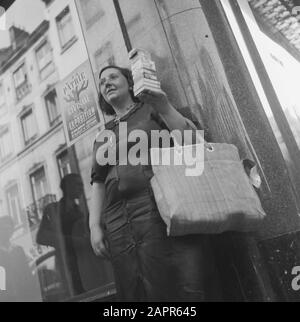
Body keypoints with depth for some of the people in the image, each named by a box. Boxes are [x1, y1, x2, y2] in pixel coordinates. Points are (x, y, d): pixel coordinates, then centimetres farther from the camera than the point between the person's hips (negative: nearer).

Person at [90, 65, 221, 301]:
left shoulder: (151, 108, 15)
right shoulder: (102, 138, 26)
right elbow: (98, 183, 18)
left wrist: (165, 108, -7)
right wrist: (95, 226, 6)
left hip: (160, 208, -4)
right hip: (118, 223, 4)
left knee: (181, 289, -13)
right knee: (134, 292, -2)